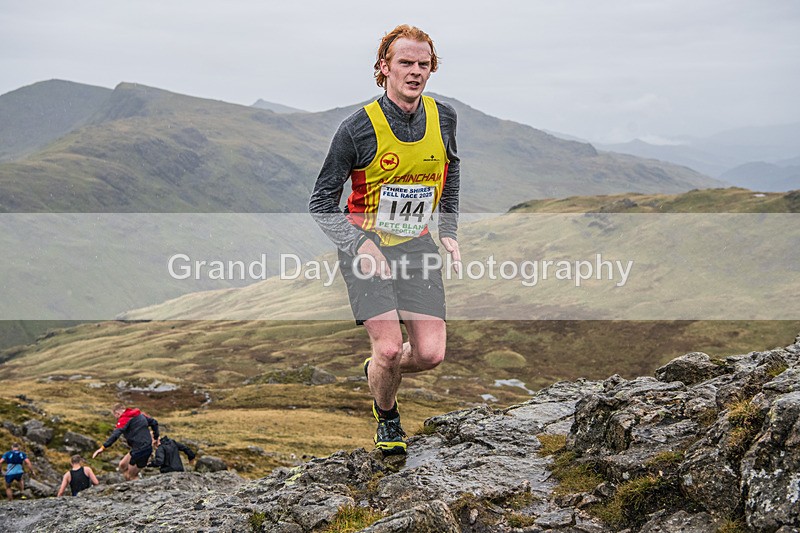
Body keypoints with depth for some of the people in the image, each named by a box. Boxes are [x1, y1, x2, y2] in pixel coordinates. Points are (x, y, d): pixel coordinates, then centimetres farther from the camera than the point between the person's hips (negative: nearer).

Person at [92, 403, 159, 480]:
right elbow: (154, 422, 20)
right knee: (122, 465, 19)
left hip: (139, 449, -9)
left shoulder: (124, 419, -11)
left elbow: (115, 435, -24)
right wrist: (155, 437, 31)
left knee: (130, 477, 4)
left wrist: (103, 447, -29)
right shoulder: (140, 414, 13)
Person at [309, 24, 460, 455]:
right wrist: (358, 246, -22)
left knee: (430, 354, -6)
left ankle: (377, 371, 28)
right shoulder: (358, 128, -14)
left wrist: (448, 231, 13)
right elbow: (321, 202, -7)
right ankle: (386, 417, 16)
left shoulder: (443, 117, -2)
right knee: (389, 348, -15)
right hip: (365, 244, -4)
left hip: (416, 245, 4)